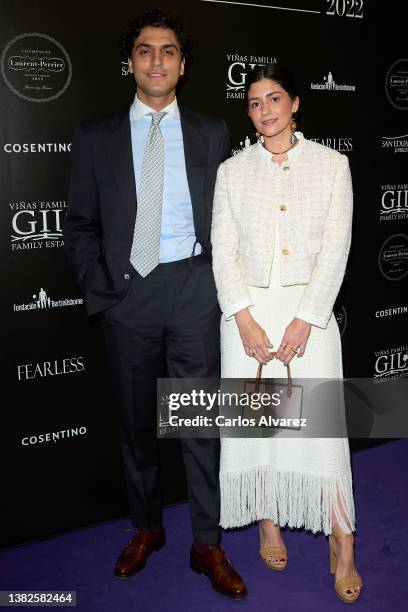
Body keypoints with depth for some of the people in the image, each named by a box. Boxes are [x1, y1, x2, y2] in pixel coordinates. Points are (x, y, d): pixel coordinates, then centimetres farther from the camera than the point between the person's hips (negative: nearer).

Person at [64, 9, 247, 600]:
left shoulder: (212, 133, 8)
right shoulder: (96, 137, 6)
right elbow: (80, 225, 7)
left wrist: (220, 283, -2)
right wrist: (99, 286, -4)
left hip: (193, 289, 0)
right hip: (126, 292, 1)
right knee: (136, 419, 12)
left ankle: (207, 545, 20)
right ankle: (146, 528, 32)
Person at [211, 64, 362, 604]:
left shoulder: (332, 164, 4)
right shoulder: (232, 171, 7)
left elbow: (336, 247, -3)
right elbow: (223, 250, 1)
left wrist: (305, 319, -12)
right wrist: (244, 317, -11)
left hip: (309, 306, -1)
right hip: (247, 309, 2)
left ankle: (342, 542, 13)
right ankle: (269, 522, 26)